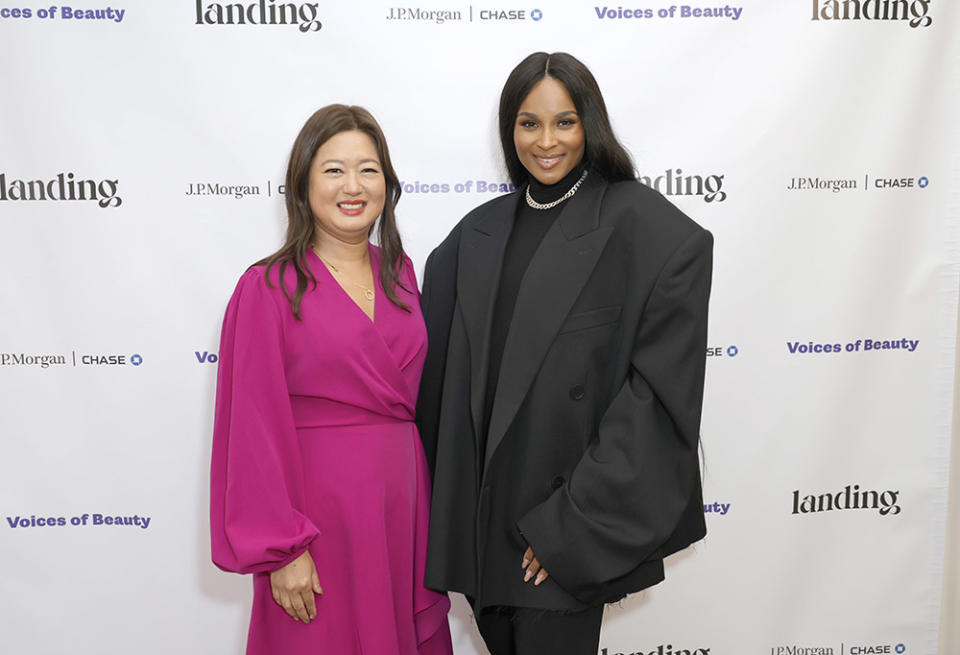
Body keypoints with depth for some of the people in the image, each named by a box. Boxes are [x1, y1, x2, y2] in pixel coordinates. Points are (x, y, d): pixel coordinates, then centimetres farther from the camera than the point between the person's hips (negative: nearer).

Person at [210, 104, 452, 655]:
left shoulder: (400, 275, 6)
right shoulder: (269, 288, -10)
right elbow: (256, 428, -11)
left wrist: (430, 505, 8)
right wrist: (282, 549, -11)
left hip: (404, 504, 5)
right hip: (319, 503, -5)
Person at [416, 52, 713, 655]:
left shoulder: (653, 232, -10)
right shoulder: (481, 232, 7)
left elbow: (659, 388, -14)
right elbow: (443, 367, 11)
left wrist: (575, 520, -15)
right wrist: (444, 502, 7)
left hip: (566, 526, -5)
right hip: (479, 508, 5)